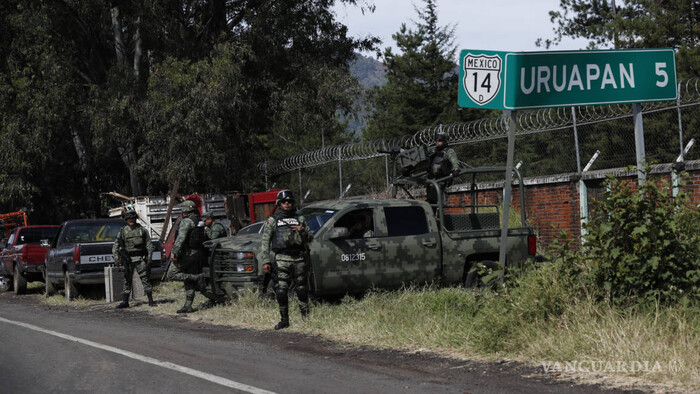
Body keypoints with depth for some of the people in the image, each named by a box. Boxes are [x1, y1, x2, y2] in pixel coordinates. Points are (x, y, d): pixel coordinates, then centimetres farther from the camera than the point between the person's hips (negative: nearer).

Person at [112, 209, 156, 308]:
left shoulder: (142, 230, 5)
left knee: (145, 279, -5)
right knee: (127, 280, 4)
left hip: (140, 259, -1)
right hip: (128, 259, 1)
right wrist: (116, 255, -11)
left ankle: (151, 300, -3)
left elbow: (149, 244, 6)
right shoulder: (123, 231, 6)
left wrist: (149, 256, -6)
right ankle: (125, 302, 9)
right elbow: (116, 245, 4)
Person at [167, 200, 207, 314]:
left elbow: (181, 238, -24)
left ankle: (197, 278, -15)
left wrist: (174, 252, -26)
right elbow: (203, 238, 20)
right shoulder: (199, 222, 14)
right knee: (189, 283, 10)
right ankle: (188, 306, 8)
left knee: (172, 274, -5)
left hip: (186, 253, -9)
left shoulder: (186, 221, -14)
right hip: (197, 253, 9)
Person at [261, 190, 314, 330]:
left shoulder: (300, 219, 14)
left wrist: (302, 231, -7)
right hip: (282, 259, -2)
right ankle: (284, 320, 2)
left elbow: (310, 238, 15)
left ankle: (306, 317, 16)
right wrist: (266, 261, -3)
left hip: (299, 259, 2)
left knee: (302, 289, 4)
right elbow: (265, 242, 5)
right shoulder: (272, 220, 7)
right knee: (281, 291, -6)